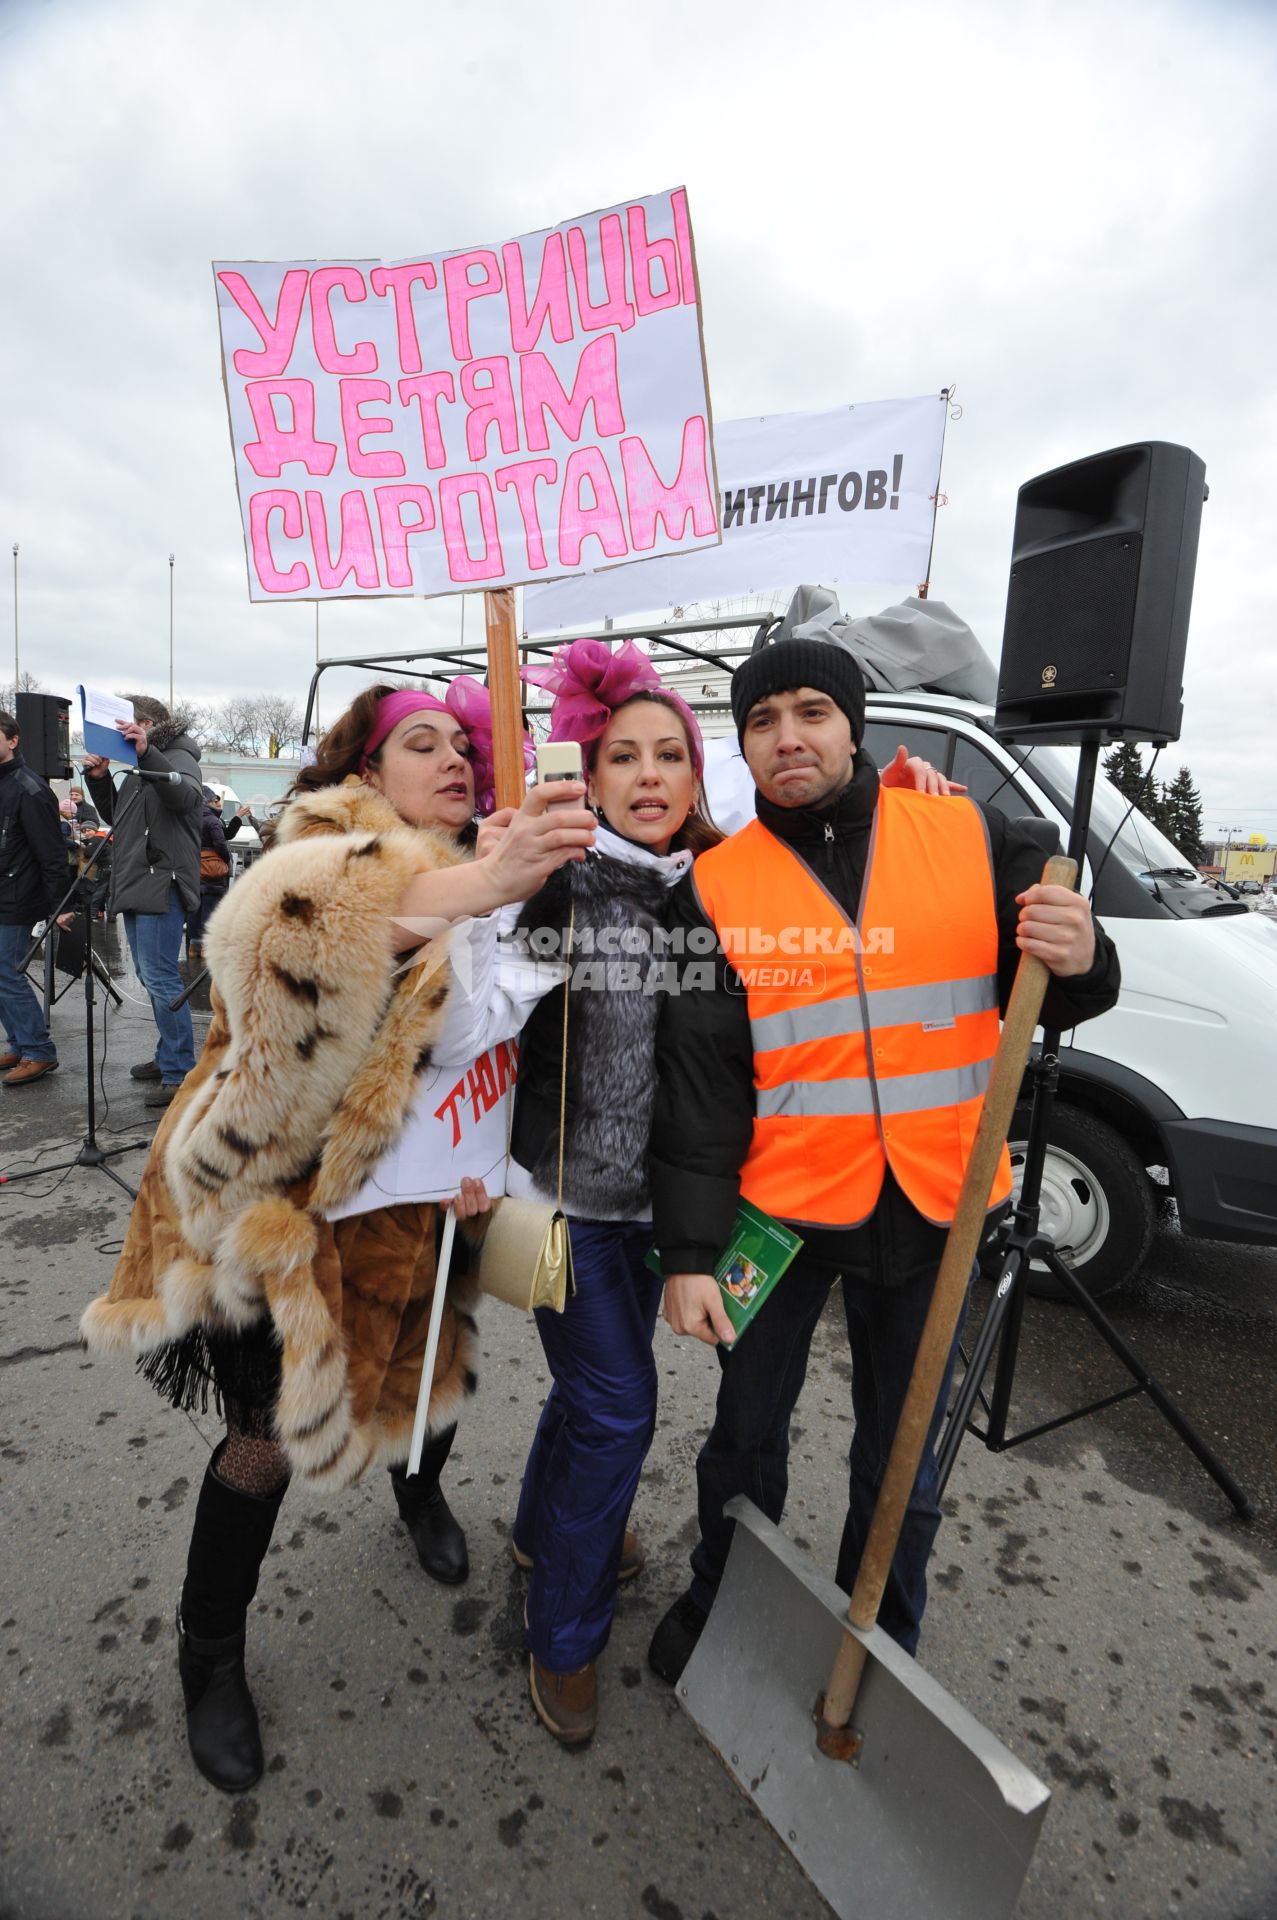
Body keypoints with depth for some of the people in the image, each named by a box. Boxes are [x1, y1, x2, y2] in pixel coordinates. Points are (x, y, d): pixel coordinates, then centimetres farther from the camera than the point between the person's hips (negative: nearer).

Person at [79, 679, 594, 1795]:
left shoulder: (485, 885, 6)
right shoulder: (331, 858, -18)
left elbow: (501, 1050, 16)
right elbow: (274, 937, -45)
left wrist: (486, 1154, 2)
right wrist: (472, 886, -58)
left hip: (424, 1209, 7)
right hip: (293, 1214, -6)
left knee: (428, 1363, 24)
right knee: (268, 1437, 6)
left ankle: (421, 1491, 58)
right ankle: (210, 1658, 35)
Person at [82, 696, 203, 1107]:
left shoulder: (178, 758, -6)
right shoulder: (140, 768, 23)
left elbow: (187, 796, -29)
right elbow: (116, 819, 25)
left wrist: (145, 752, -40)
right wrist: (99, 779, 10)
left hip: (161, 885, -10)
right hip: (137, 887, 10)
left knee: (159, 977, -13)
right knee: (151, 977, 14)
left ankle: (180, 1073, -9)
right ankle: (168, 1057, 23)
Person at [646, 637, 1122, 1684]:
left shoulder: (974, 839, -4)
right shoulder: (716, 887, -6)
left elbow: (1048, 999, 4)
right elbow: (697, 1081, -7)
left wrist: (1081, 961, -20)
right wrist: (690, 1253, -8)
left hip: (932, 1208, 1)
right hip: (778, 1204, 0)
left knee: (904, 1462, 20)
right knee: (747, 1435, 19)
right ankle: (720, 1607, 49)